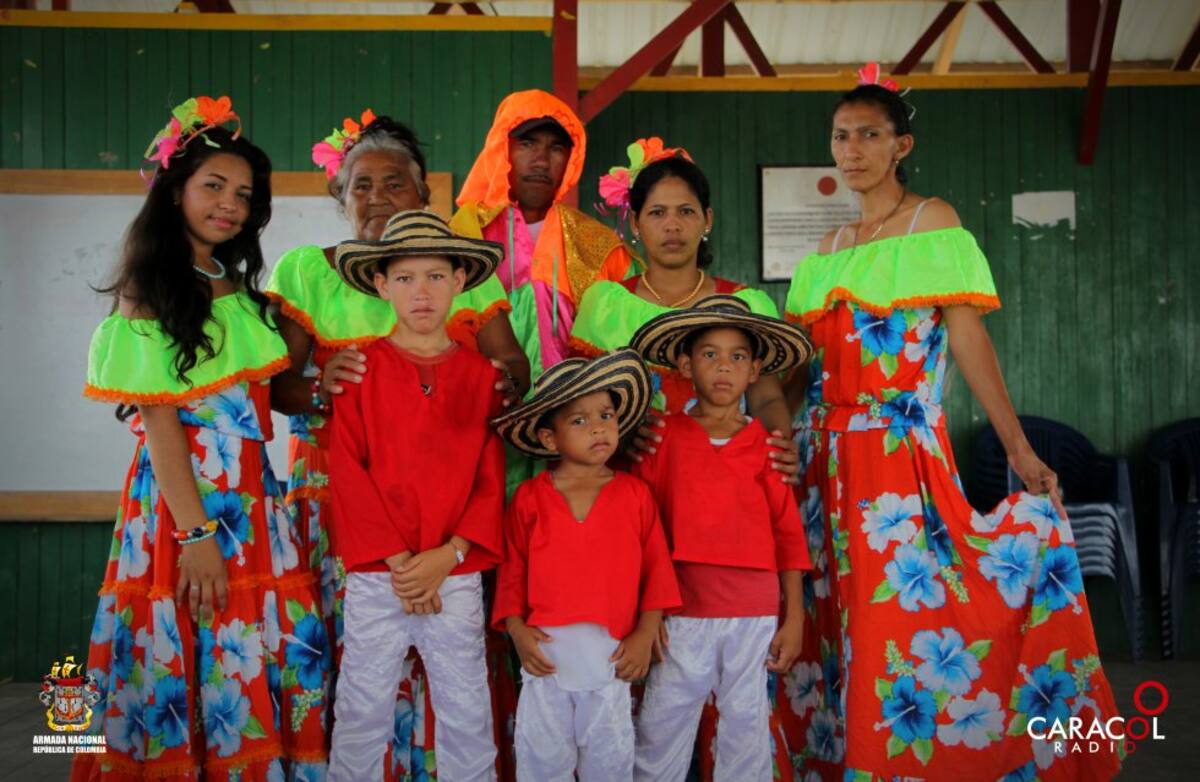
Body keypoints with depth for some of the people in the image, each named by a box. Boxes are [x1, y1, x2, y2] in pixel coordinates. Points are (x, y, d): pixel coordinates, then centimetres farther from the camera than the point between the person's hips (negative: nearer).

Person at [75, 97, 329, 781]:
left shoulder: (238, 288, 15)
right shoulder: (150, 292, -5)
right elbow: (159, 418, -12)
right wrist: (196, 531, -17)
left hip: (252, 492, 7)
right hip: (183, 491, -7)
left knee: (277, 657, 7)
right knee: (197, 663, 0)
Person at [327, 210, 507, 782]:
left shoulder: (481, 374, 6)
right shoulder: (360, 369, 1)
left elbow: (491, 478, 3)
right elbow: (347, 471, -4)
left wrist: (447, 554, -10)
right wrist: (398, 559, -11)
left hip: (457, 573, 1)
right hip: (375, 575, -1)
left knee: (468, 716, 7)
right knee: (361, 713, 7)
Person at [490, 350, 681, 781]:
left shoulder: (634, 493, 0)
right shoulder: (530, 498, 0)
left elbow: (656, 567, 0)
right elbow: (512, 570, 3)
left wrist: (645, 635, -7)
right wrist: (517, 630, -9)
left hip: (612, 651, 0)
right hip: (547, 650, 0)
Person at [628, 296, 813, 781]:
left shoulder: (767, 445, 3)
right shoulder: (664, 436, 1)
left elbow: (788, 533, 4)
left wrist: (794, 617, 2)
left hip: (754, 614, 1)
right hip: (683, 609, 0)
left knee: (747, 726, 10)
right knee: (662, 726, 5)